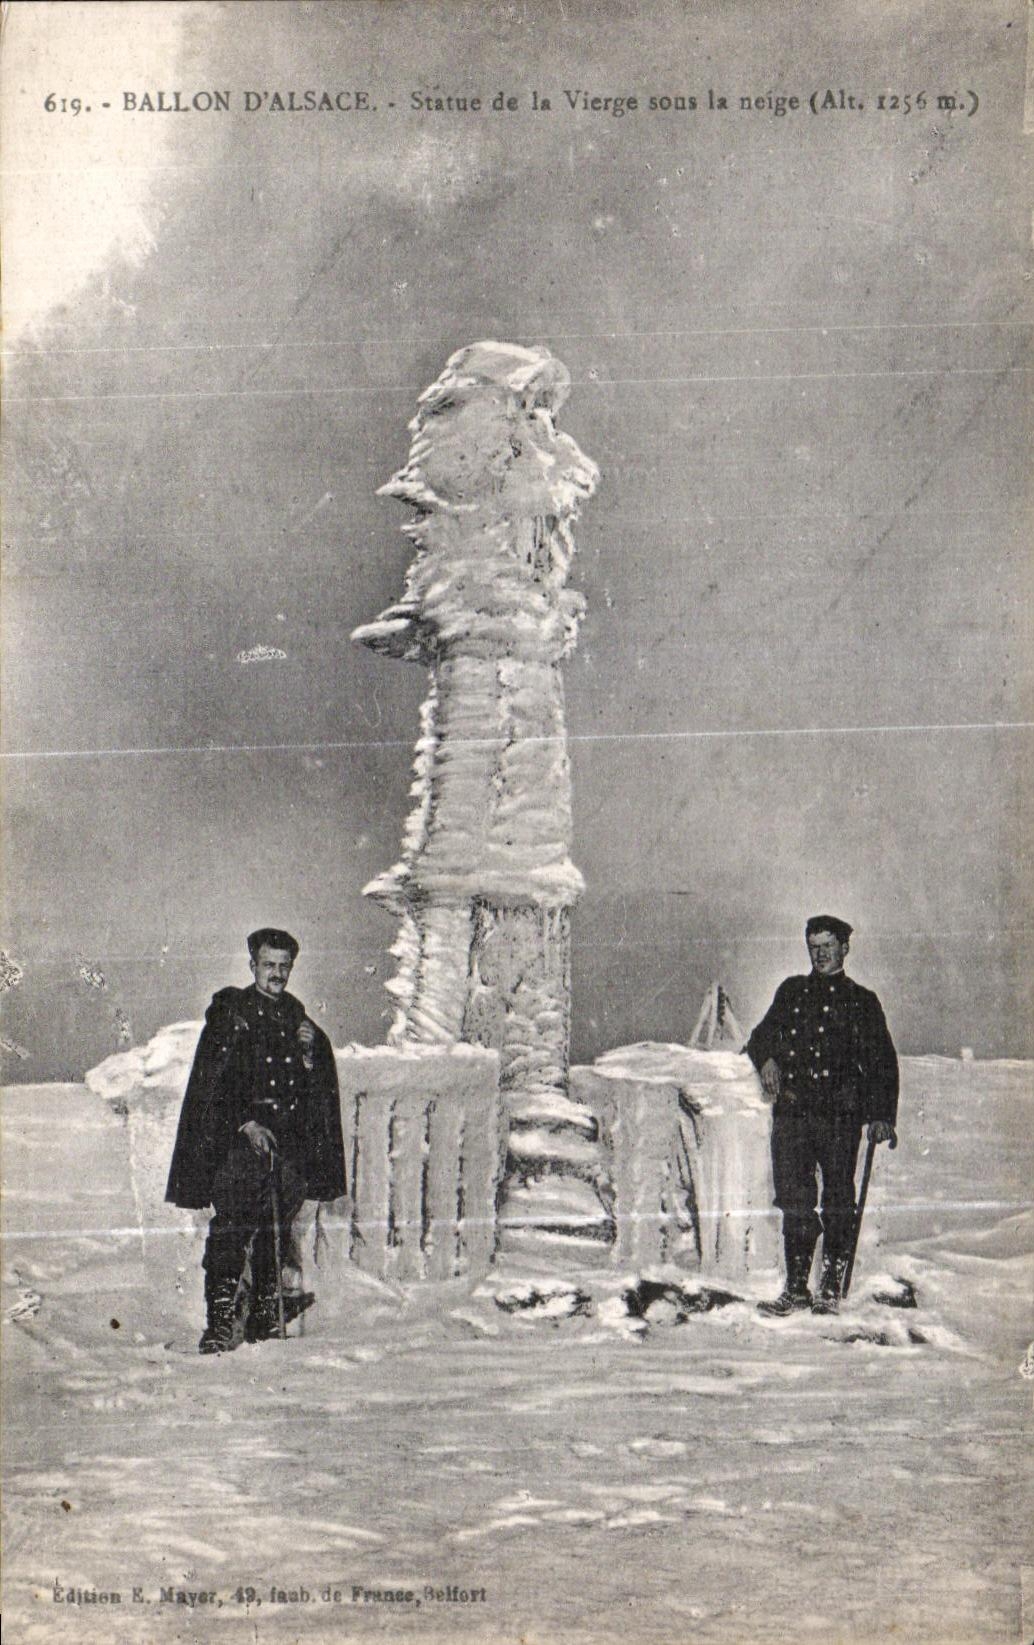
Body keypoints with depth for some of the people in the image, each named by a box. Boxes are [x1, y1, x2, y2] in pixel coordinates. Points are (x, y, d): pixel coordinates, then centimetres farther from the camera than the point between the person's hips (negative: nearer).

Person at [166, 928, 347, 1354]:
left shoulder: (295, 1014, 16)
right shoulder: (230, 1010, 1)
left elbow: (314, 1086, 17)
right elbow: (215, 1082, -6)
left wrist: (310, 1053, -3)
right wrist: (246, 1123, -16)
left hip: (288, 1142, 5)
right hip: (238, 1139, -5)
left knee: (276, 1230, 6)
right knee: (232, 1229, -13)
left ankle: (265, 1318, 16)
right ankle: (221, 1323, -14)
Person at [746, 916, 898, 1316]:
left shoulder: (862, 1001, 8)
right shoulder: (791, 991, 17)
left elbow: (882, 1064, 5)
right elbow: (763, 1035, 20)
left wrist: (881, 1116, -6)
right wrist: (767, 1058, -4)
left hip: (839, 1113, -2)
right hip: (791, 1110, 2)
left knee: (838, 1202, 0)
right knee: (794, 1201, 1)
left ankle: (831, 1289, 8)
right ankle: (796, 1287, 9)